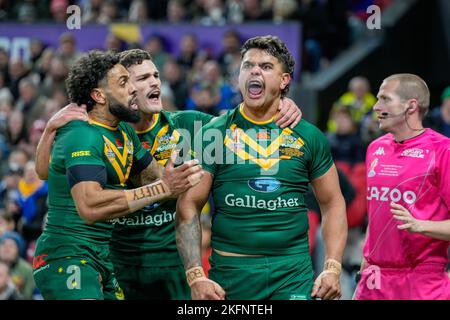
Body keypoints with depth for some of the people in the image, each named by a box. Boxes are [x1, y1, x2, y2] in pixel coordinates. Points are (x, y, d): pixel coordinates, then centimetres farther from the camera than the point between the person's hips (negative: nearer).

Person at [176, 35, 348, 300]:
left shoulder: (308, 136, 6)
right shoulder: (214, 134, 2)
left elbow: (332, 203, 12)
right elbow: (189, 205, 0)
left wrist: (333, 269, 1)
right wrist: (196, 276, -10)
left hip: (294, 274, 1)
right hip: (231, 272, 0)